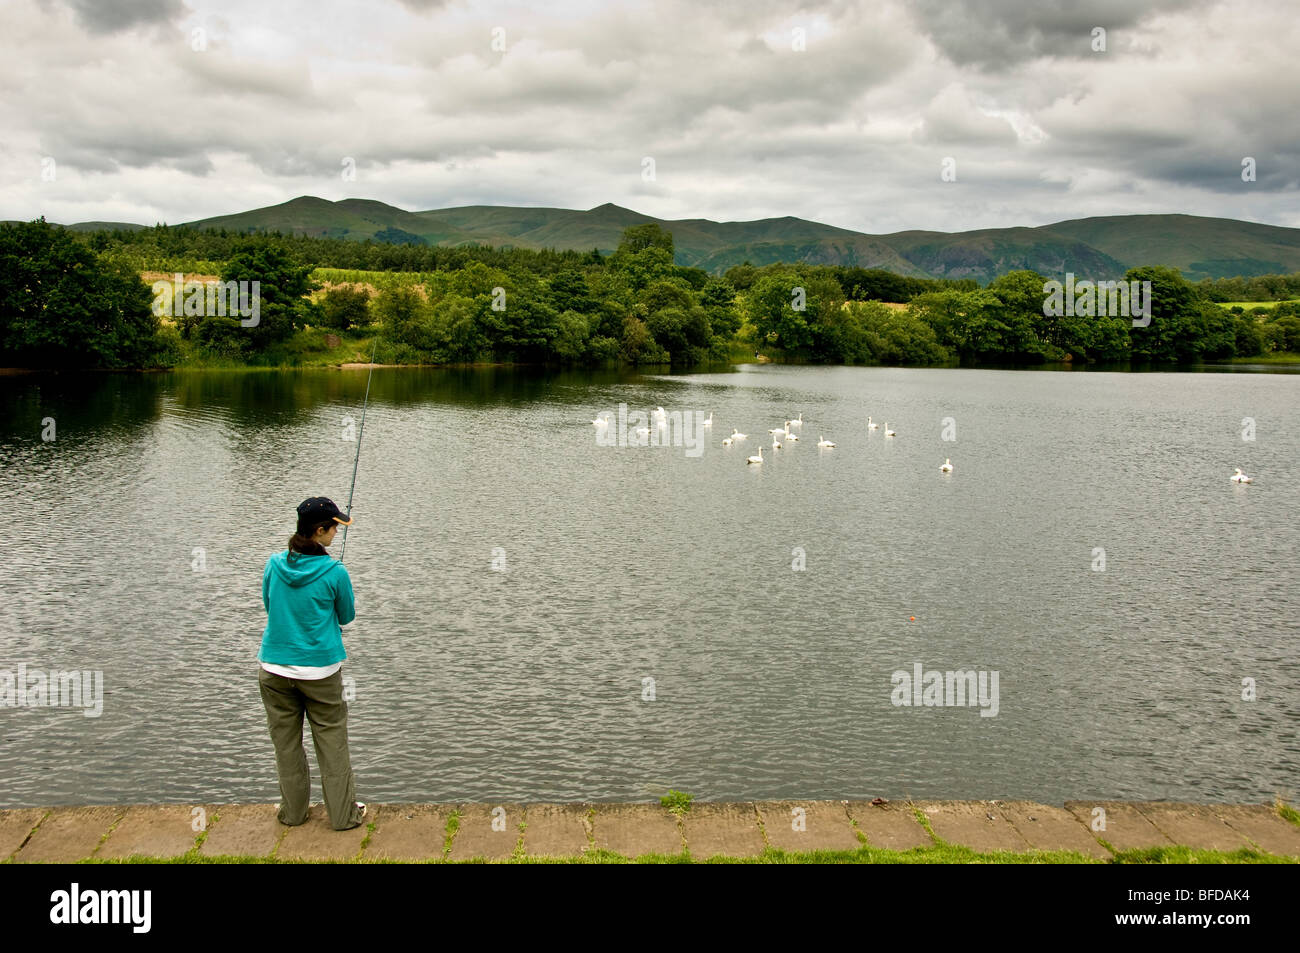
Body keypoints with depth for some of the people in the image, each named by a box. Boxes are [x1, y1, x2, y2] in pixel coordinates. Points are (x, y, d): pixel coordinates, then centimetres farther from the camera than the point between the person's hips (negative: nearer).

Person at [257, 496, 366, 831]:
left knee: (286, 742, 15)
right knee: (332, 743, 8)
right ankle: (344, 813, 17)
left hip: (275, 668, 3)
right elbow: (347, 617, 1)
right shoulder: (334, 572, -14)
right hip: (320, 670, -3)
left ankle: (293, 810, 28)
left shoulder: (274, 564, -3)